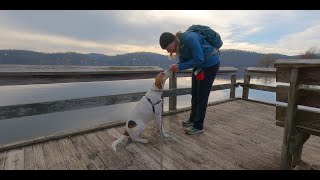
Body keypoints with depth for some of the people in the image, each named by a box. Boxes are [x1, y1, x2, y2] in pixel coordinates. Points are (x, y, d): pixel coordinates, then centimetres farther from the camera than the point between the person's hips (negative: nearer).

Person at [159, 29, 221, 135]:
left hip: (211, 64, -8)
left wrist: (180, 67, -29)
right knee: (194, 94, 12)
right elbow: (183, 60, 2)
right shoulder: (179, 45, -4)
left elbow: (199, 60, -29)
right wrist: (175, 67, -19)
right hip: (199, 65, 8)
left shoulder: (190, 39, -30)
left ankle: (198, 126, 6)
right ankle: (193, 119, 28)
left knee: (202, 95, -5)